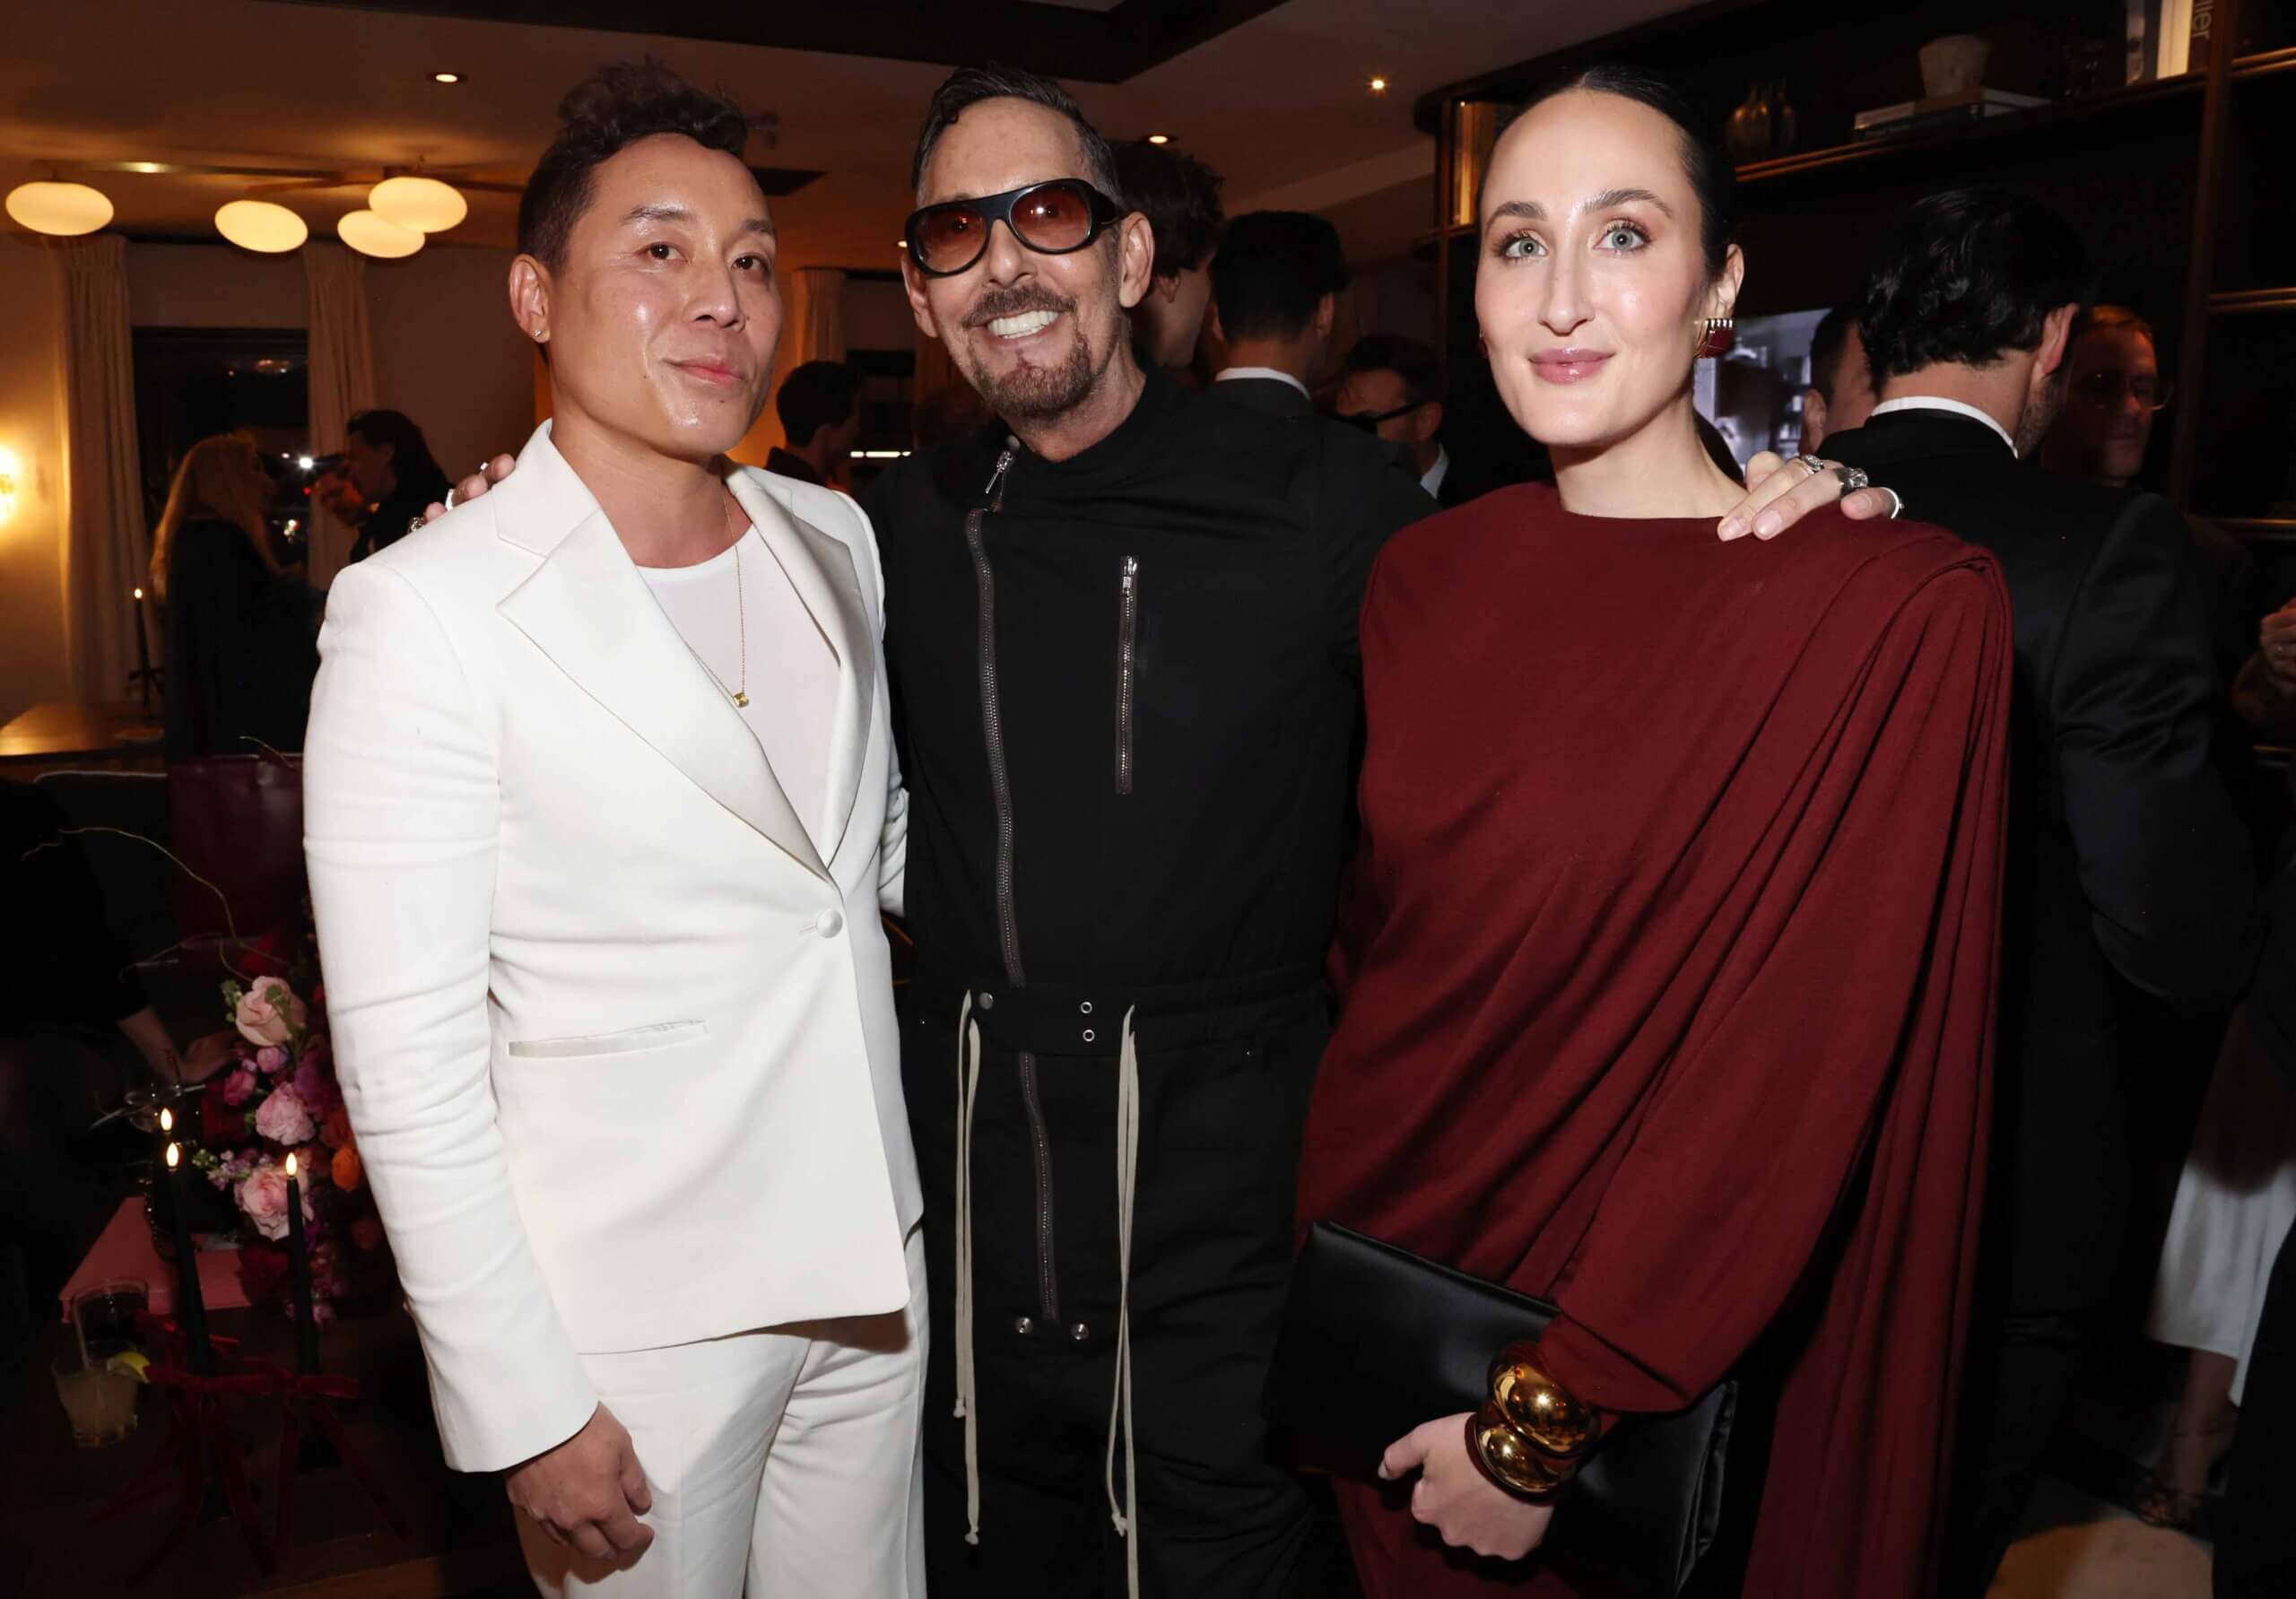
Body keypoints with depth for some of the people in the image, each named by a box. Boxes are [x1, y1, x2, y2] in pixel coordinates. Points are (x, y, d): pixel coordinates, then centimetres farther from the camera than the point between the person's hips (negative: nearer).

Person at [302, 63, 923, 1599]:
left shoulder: (836, 540, 2)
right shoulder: (426, 611, -17)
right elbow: (406, 1067, -15)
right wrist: (526, 1414, -13)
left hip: (874, 1264, 6)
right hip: (633, 1323, -5)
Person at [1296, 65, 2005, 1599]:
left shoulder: (1901, 612, -17)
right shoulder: (1425, 579, -2)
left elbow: (1800, 1057, -18)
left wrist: (1555, 1415, -16)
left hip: (1641, 1365, -4)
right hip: (1369, 1258, 5)